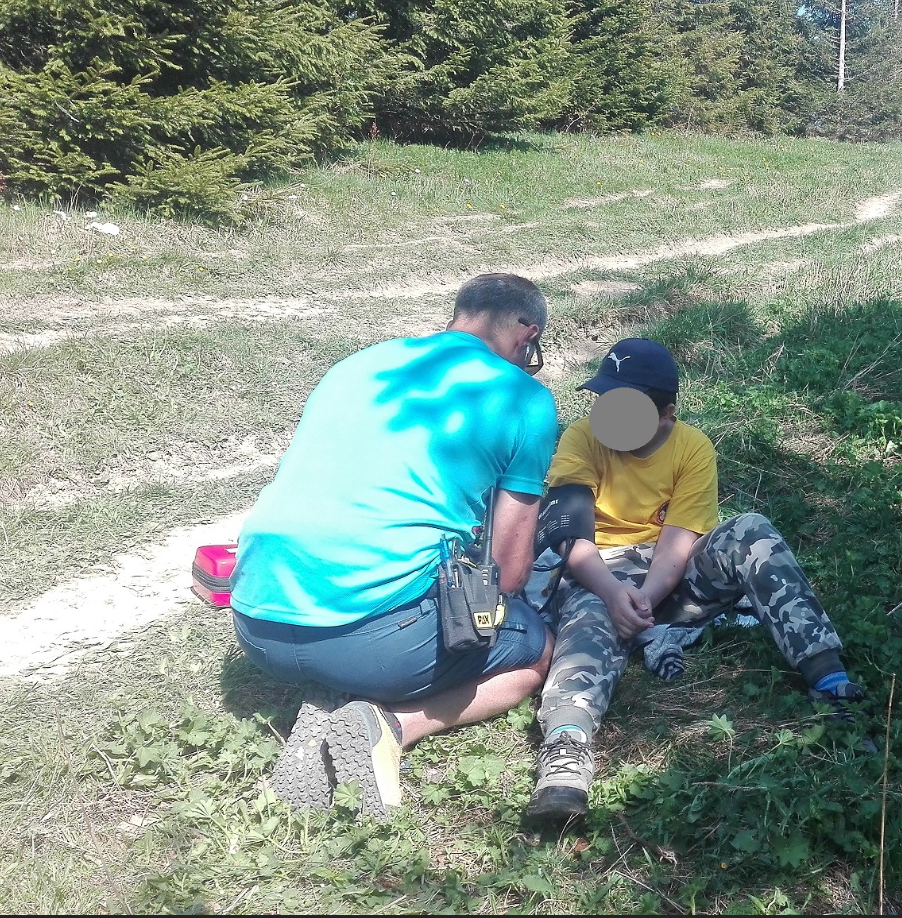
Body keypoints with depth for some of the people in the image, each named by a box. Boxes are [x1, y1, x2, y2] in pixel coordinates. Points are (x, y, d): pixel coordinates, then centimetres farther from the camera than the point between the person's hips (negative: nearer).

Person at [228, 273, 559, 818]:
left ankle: (331, 711, 5)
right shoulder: (523, 397, 4)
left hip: (258, 626, 6)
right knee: (539, 649, 22)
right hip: (377, 637, -6)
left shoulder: (357, 364, 21)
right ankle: (390, 725, -3)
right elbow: (508, 570, 5)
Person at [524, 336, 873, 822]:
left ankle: (826, 675, -38)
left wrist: (644, 597, -31)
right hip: (601, 575, -2)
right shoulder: (582, 439, -4)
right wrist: (613, 590, -35)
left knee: (750, 532, -24)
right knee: (591, 614, -37)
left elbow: (679, 542, -12)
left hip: (672, 577, 2)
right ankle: (566, 745, -66)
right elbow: (568, 533, -17)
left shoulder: (694, 448, -2)